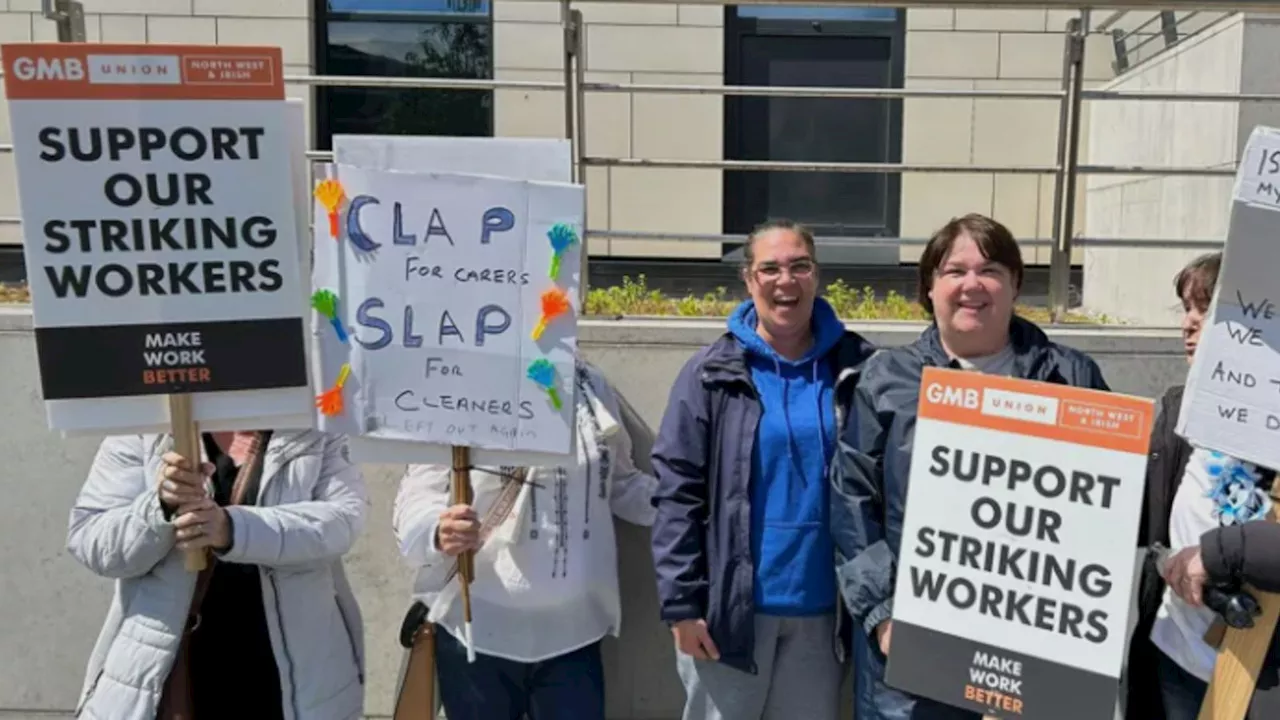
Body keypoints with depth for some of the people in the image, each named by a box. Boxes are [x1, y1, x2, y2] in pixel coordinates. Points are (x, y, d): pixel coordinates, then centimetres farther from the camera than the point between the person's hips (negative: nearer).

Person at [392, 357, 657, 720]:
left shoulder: (593, 386, 8)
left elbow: (622, 485, 16)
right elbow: (417, 494, -12)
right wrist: (438, 530, -34)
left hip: (572, 631, 3)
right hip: (476, 629, -3)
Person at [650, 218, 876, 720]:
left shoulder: (854, 367, 1)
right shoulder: (711, 373, -6)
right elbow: (677, 491, -7)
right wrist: (681, 602, -10)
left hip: (820, 606, 2)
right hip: (729, 604, -2)